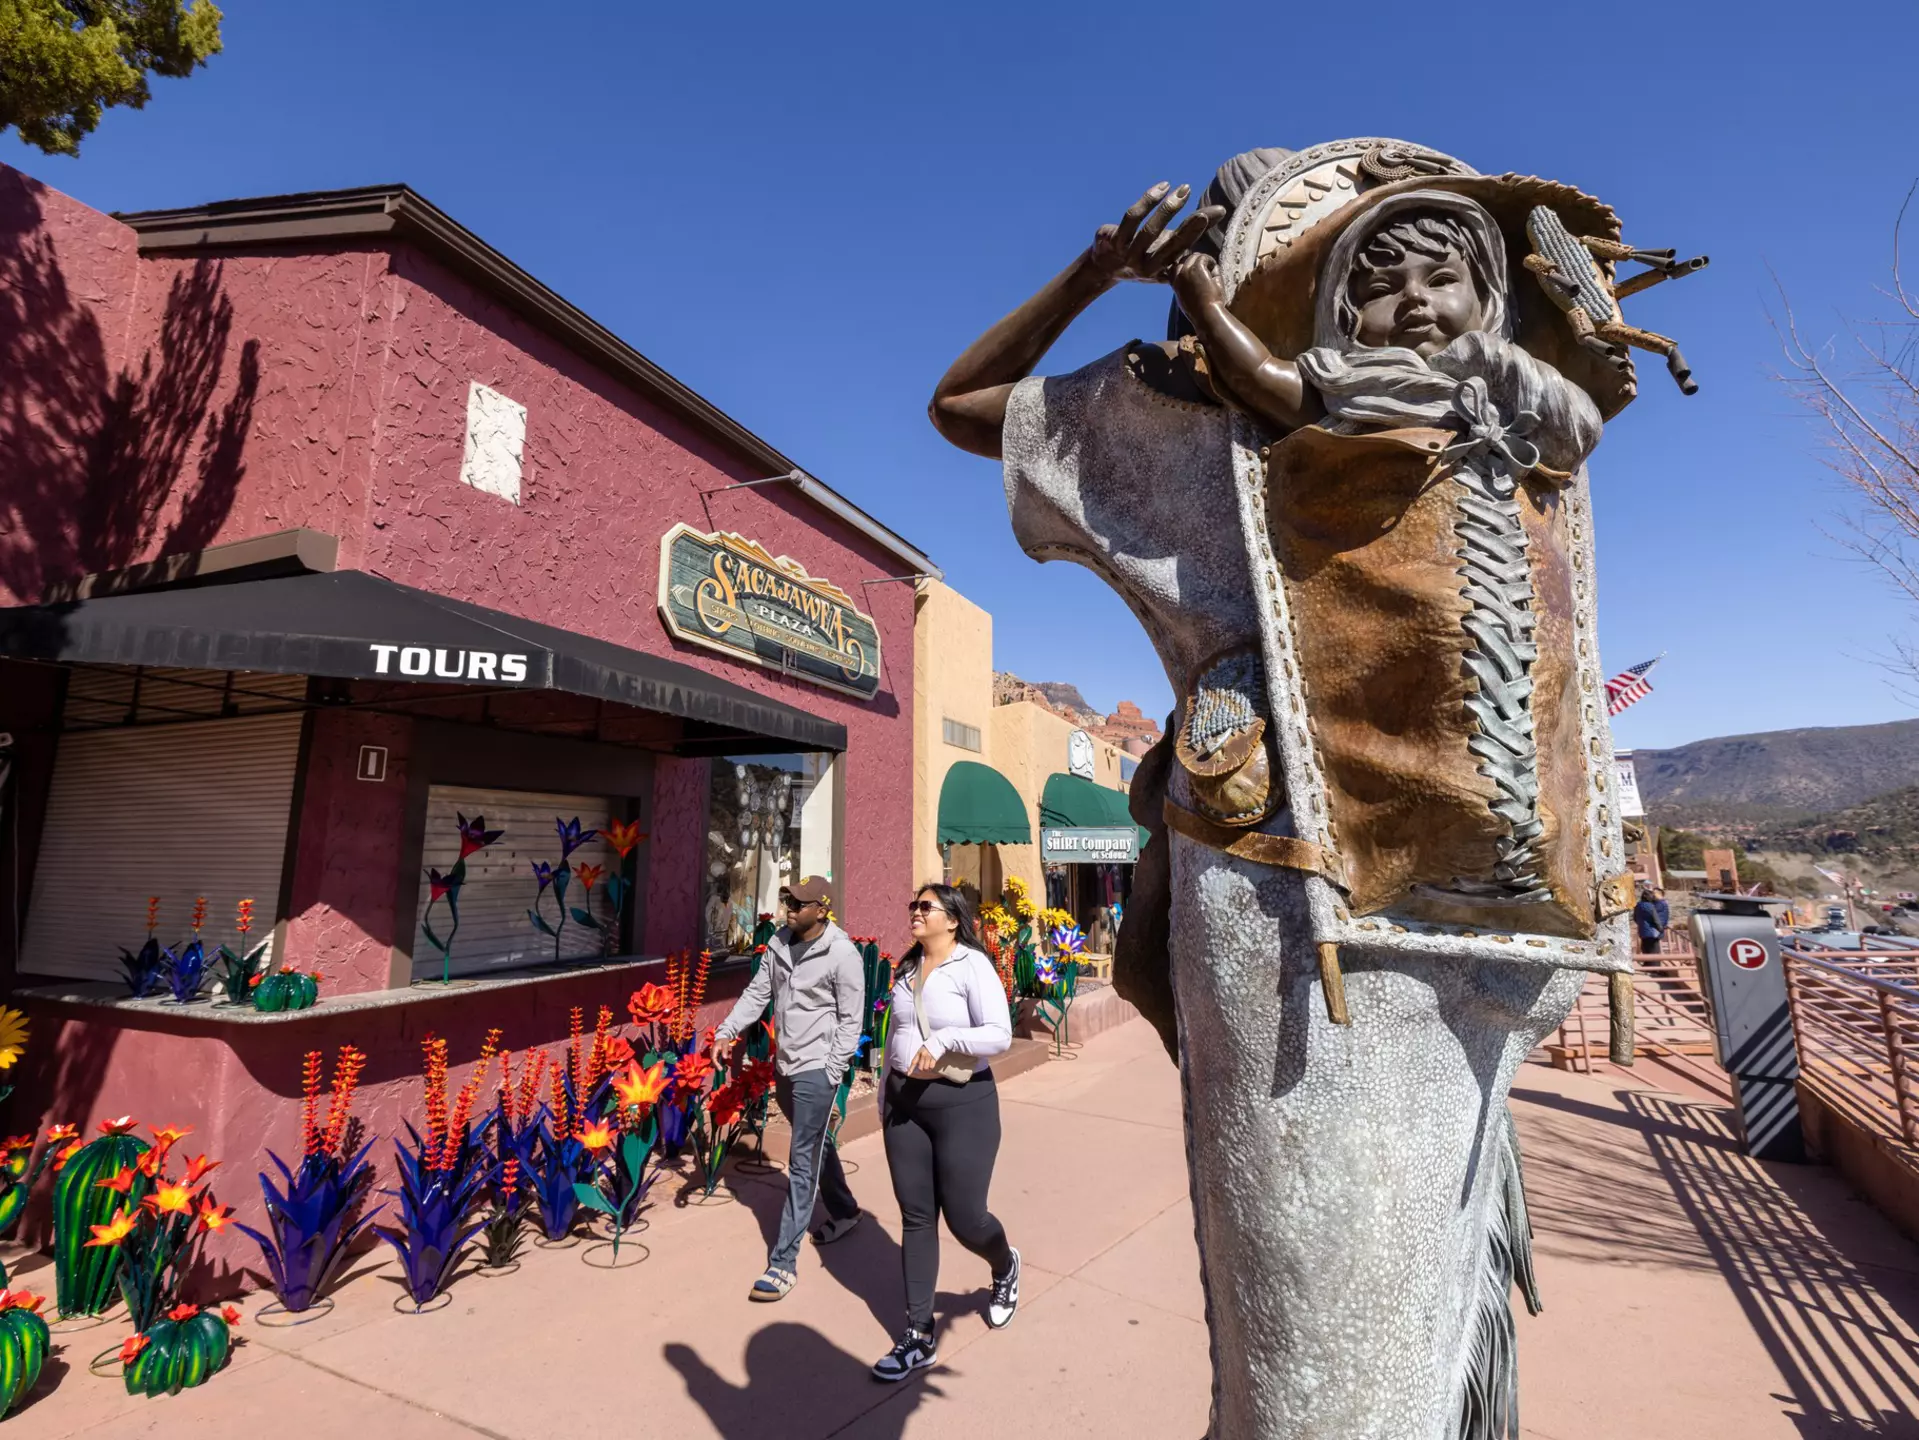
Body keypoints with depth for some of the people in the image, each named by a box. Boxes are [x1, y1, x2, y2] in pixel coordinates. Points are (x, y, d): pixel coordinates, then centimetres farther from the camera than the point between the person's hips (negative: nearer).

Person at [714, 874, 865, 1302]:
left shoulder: (842, 953, -18)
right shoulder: (779, 941, 0)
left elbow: (851, 1020, -14)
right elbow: (758, 992, 8)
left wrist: (831, 1075, -15)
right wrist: (726, 1031, -1)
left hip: (816, 1070, -7)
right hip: (785, 1066, 7)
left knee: (802, 1164, -2)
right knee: (816, 1146, 24)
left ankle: (783, 1262, 7)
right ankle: (844, 1211, 45)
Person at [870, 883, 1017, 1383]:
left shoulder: (973, 965, -13)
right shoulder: (907, 967, 7)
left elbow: (1000, 1034, -19)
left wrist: (944, 1039, -29)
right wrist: (887, 1091, 19)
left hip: (963, 1102, -6)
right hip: (905, 1102, 6)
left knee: (964, 1218, 5)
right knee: (916, 1217, 10)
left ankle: (1005, 1267, 40)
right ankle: (919, 1336, 23)